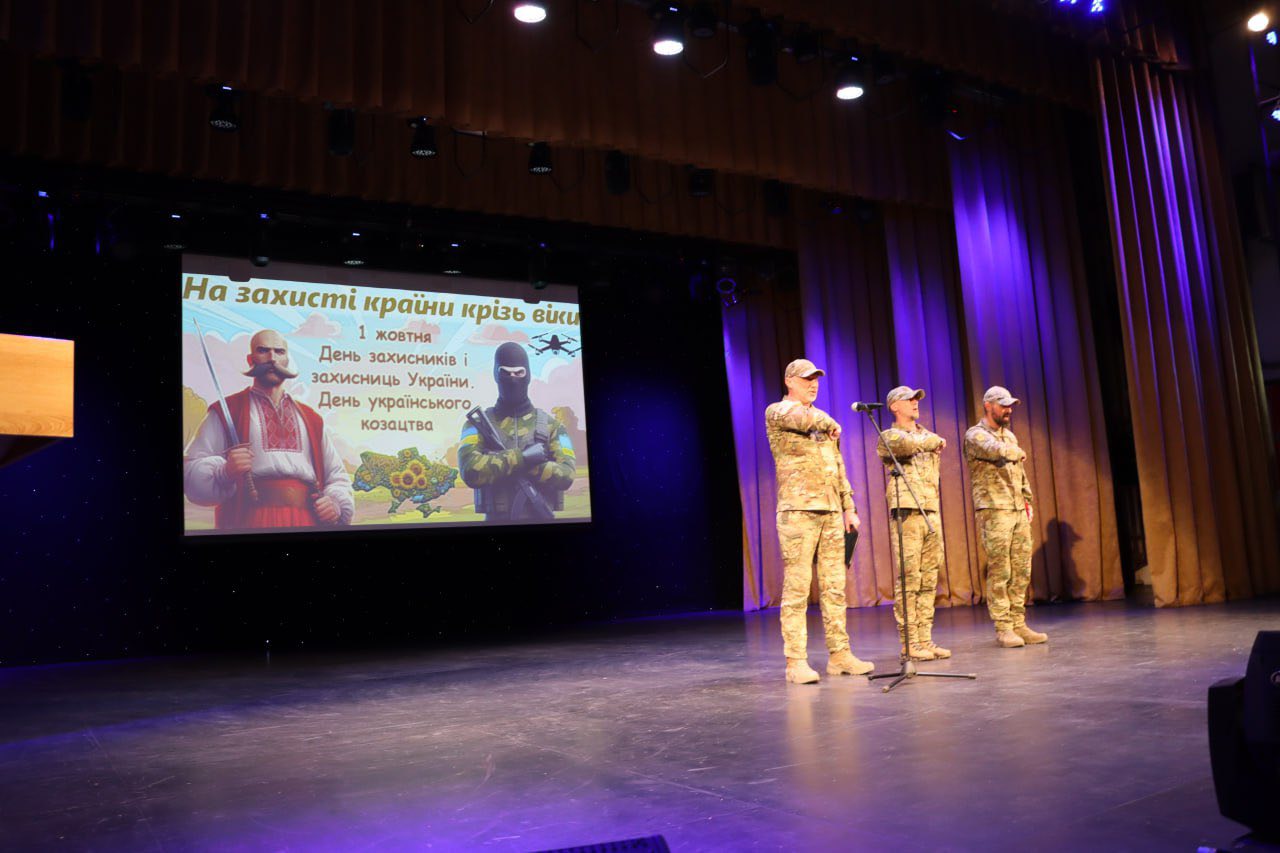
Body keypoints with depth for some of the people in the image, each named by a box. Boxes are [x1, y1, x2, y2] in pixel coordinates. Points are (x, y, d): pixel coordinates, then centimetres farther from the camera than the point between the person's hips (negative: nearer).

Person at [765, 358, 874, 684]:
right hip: (798, 510, -7)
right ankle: (796, 661, -6)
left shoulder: (823, 421, 22)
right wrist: (830, 423, -6)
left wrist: (849, 508, 17)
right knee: (797, 587, -8)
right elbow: (800, 418, -23)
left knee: (834, 586, 6)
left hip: (831, 511, 7)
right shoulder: (777, 411, 2)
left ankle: (839, 655, 12)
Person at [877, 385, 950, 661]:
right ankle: (910, 643, -4)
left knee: (929, 581, 7)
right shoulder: (888, 436, 0)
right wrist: (934, 440, -5)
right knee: (908, 581, -7)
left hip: (932, 514, 7)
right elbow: (907, 444, -21)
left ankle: (925, 639, 12)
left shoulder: (927, 435, 22)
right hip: (907, 514, -7)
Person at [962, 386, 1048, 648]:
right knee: (999, 573, -7)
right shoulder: (975, 435, -6)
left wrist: (1027, 500, 17)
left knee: (1021, 571, 6)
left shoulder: (1010, 435, 20)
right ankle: (1003, 628, -2)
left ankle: (1018, 624, 12)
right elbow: (996, 450, -26)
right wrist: (1018, 452, -6)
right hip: (994, 511, -7)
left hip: (1019, 511, 8)